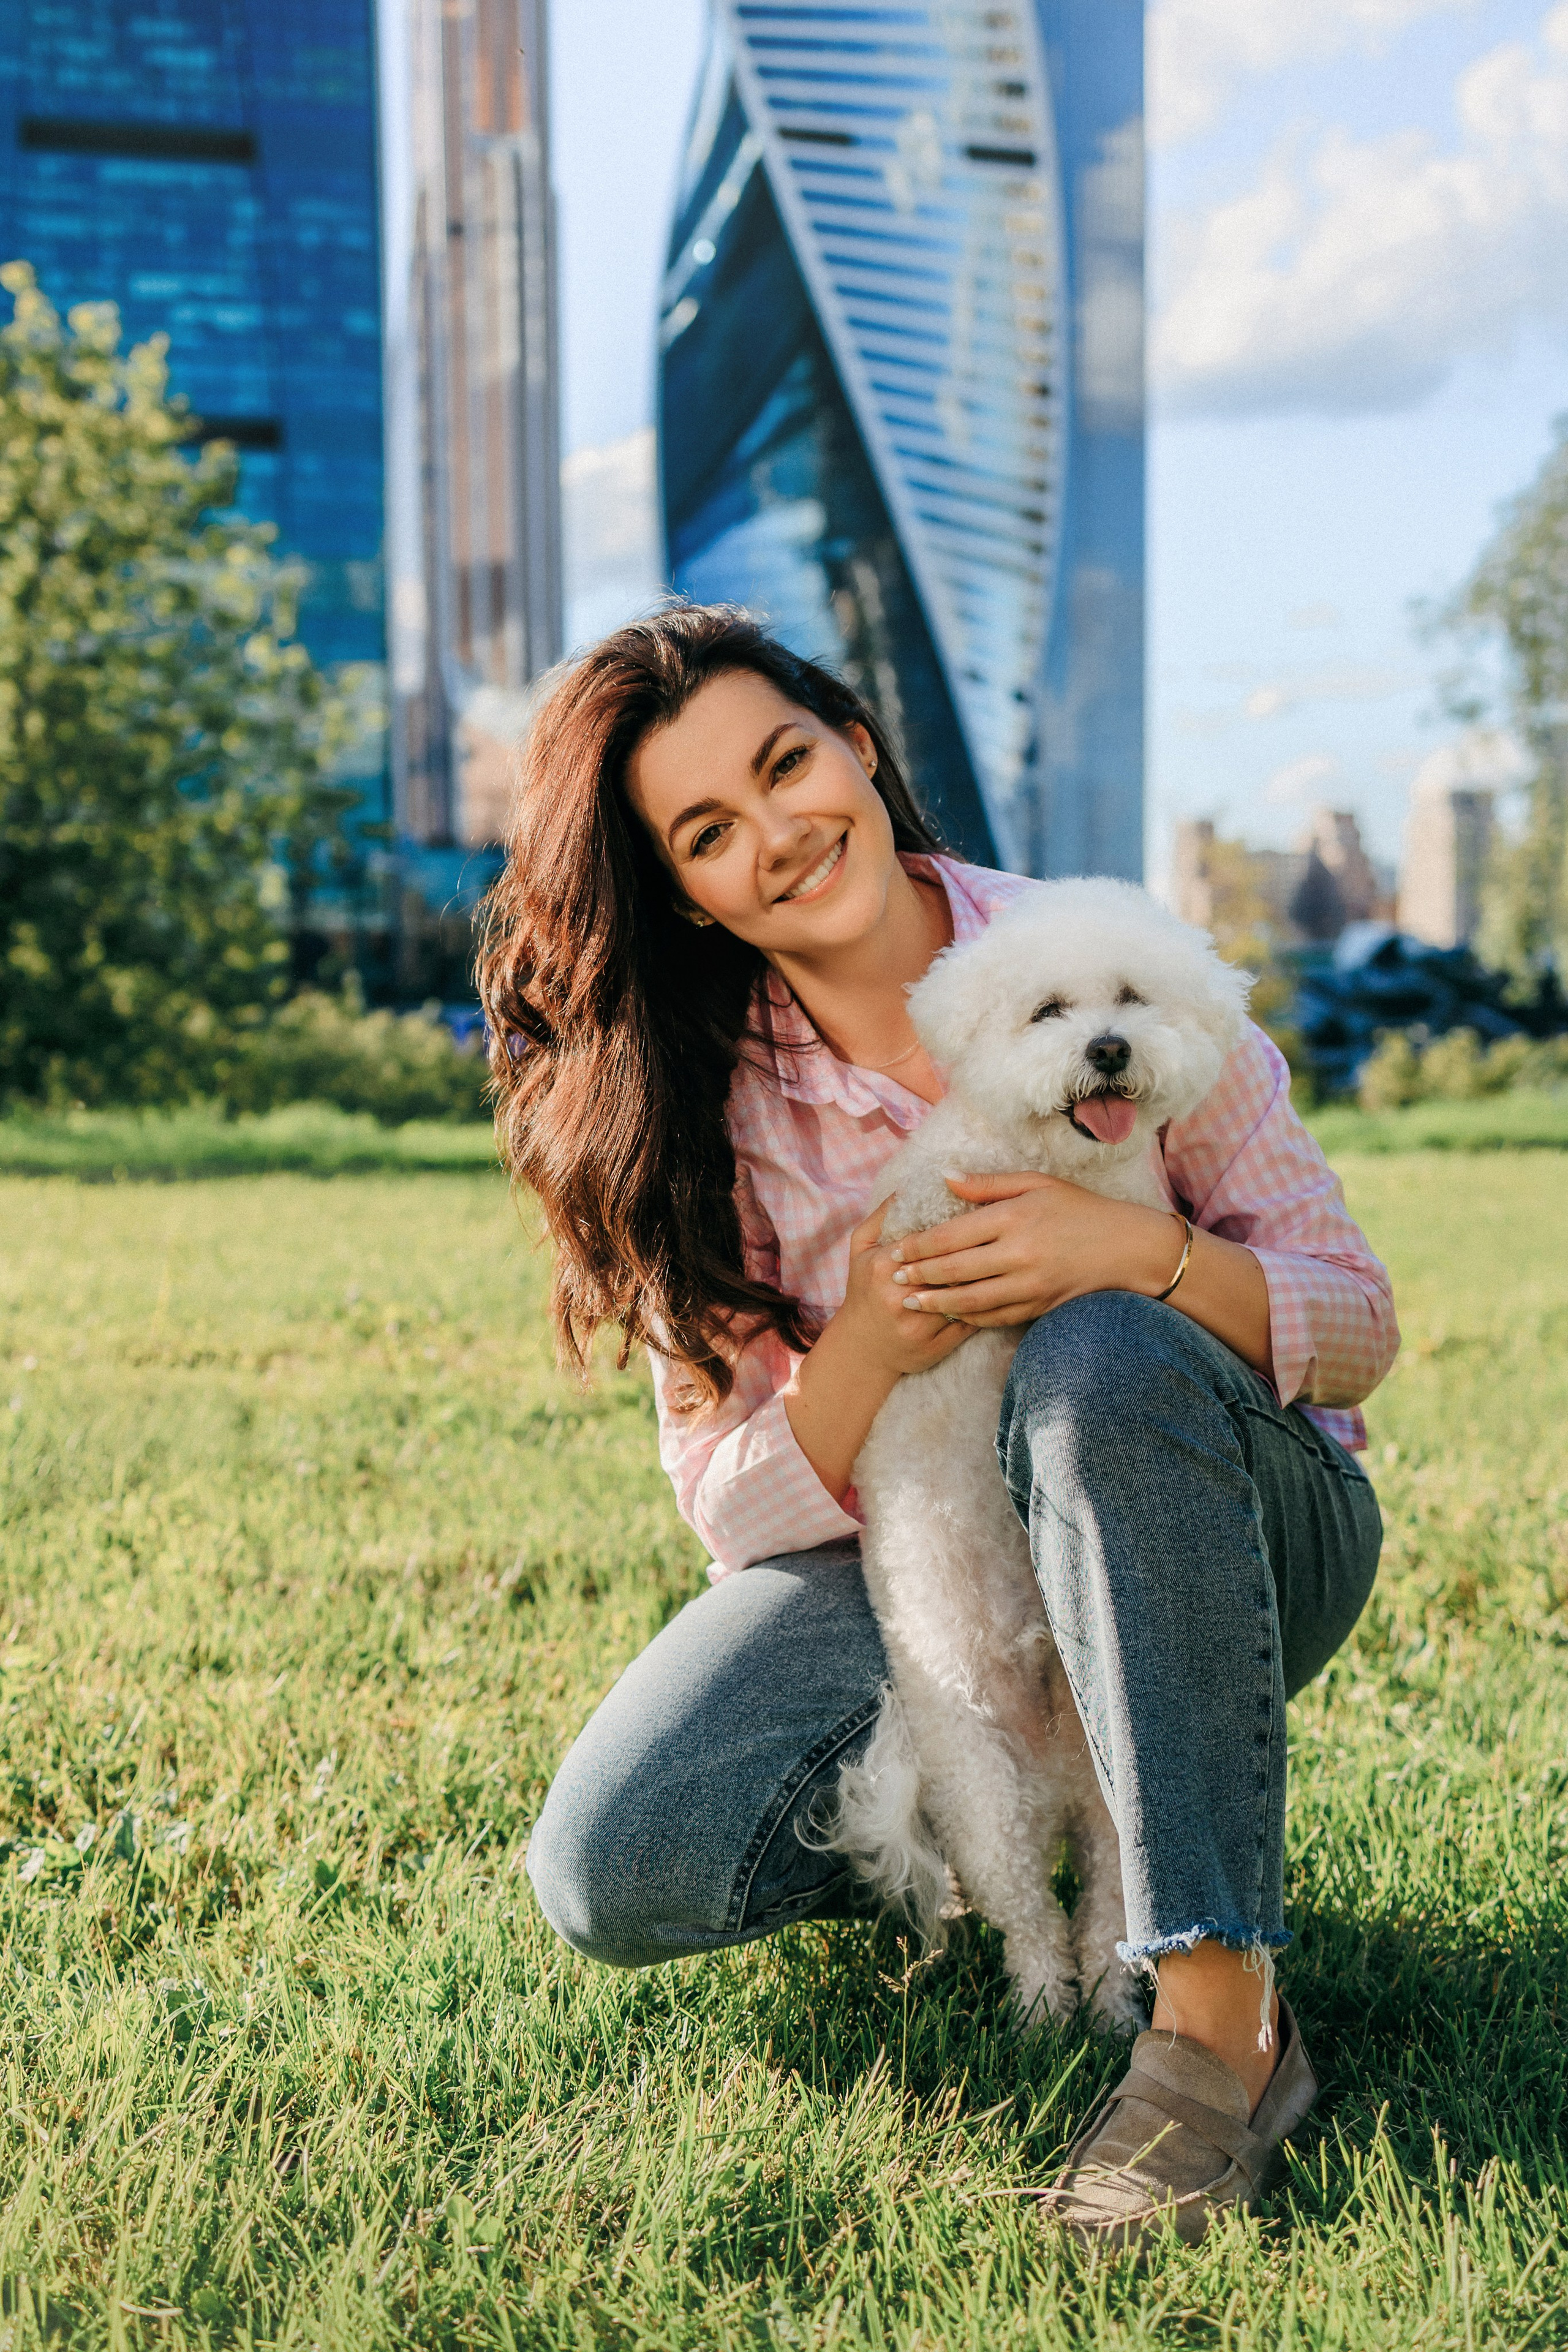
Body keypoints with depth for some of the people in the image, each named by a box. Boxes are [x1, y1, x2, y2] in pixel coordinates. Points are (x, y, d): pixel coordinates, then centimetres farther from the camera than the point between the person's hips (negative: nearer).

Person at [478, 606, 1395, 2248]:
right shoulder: (699, 1111, -7)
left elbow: (1359, 1326, -10)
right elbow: (739, 1510, -8)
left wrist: (1138, 1249, -31)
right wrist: (871, 1346, -29)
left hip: (1228, 1535, -2)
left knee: (1097, 1358, -37)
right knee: (611, 1875, -20)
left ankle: (1224, 2019, -30)